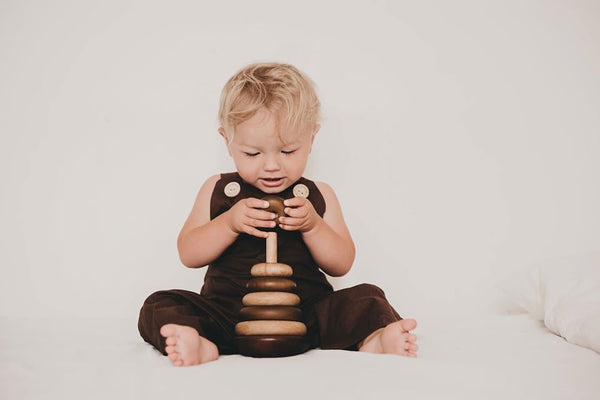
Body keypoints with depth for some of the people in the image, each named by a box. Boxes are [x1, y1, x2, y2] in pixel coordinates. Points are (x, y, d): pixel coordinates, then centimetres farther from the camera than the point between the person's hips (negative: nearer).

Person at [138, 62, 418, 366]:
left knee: (365, 297, -19)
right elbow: (188, 254, 2)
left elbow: (341, 265, 5)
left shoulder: (318, 196, 8)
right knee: (160, 306, -19)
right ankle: (200, 346, -46)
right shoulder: (218, 190, 8)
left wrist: (312, 225, -13)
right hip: (228, 312, 0)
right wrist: (228, 224, -15)